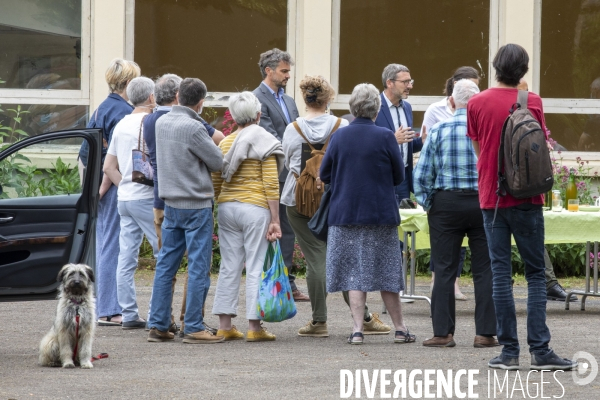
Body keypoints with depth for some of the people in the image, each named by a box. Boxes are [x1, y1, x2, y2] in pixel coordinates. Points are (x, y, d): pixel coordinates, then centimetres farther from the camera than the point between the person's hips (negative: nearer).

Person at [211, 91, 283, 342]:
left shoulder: (225, 144, 8)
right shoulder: (264, 143, -5)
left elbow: (215, 183, 9)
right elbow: (271, 184, -9)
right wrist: (275, 220, -8)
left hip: (227, 207, 5)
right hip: (255, 208, -5)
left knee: (229, 267, 8)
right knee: (255, 267, -2)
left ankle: (224, 325, 7)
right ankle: (254, 327, -3)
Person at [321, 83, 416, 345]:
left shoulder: (339, 136, -2)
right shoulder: (385, 137, -9)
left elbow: (324, 174, 5)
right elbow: (399, 176, -1)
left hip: (345, 213, 1)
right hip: (381, 213, -1)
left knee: (354, 273, 3)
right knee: (386, 273, 8)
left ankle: (357, 330, -4)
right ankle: (400, 329, 15)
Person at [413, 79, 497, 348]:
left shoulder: (438, 130, -3)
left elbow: (421, 174, -2)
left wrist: (427, 203, 11)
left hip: (446, 204, 0)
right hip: (484, 202, 0)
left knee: (444, 270, 5)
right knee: (485, 270, 5)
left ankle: (443, 332, 4)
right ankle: (485, 332, 5)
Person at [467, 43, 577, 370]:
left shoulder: (477, 104, -1)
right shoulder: (532, 102, -5)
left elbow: (478, 148, 10)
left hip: (491, 196, 2)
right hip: (526, 197, -1)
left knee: (500, 273, 4)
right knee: (536, 273, 2)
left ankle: (509, 351, 1)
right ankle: (540, 350, -5)